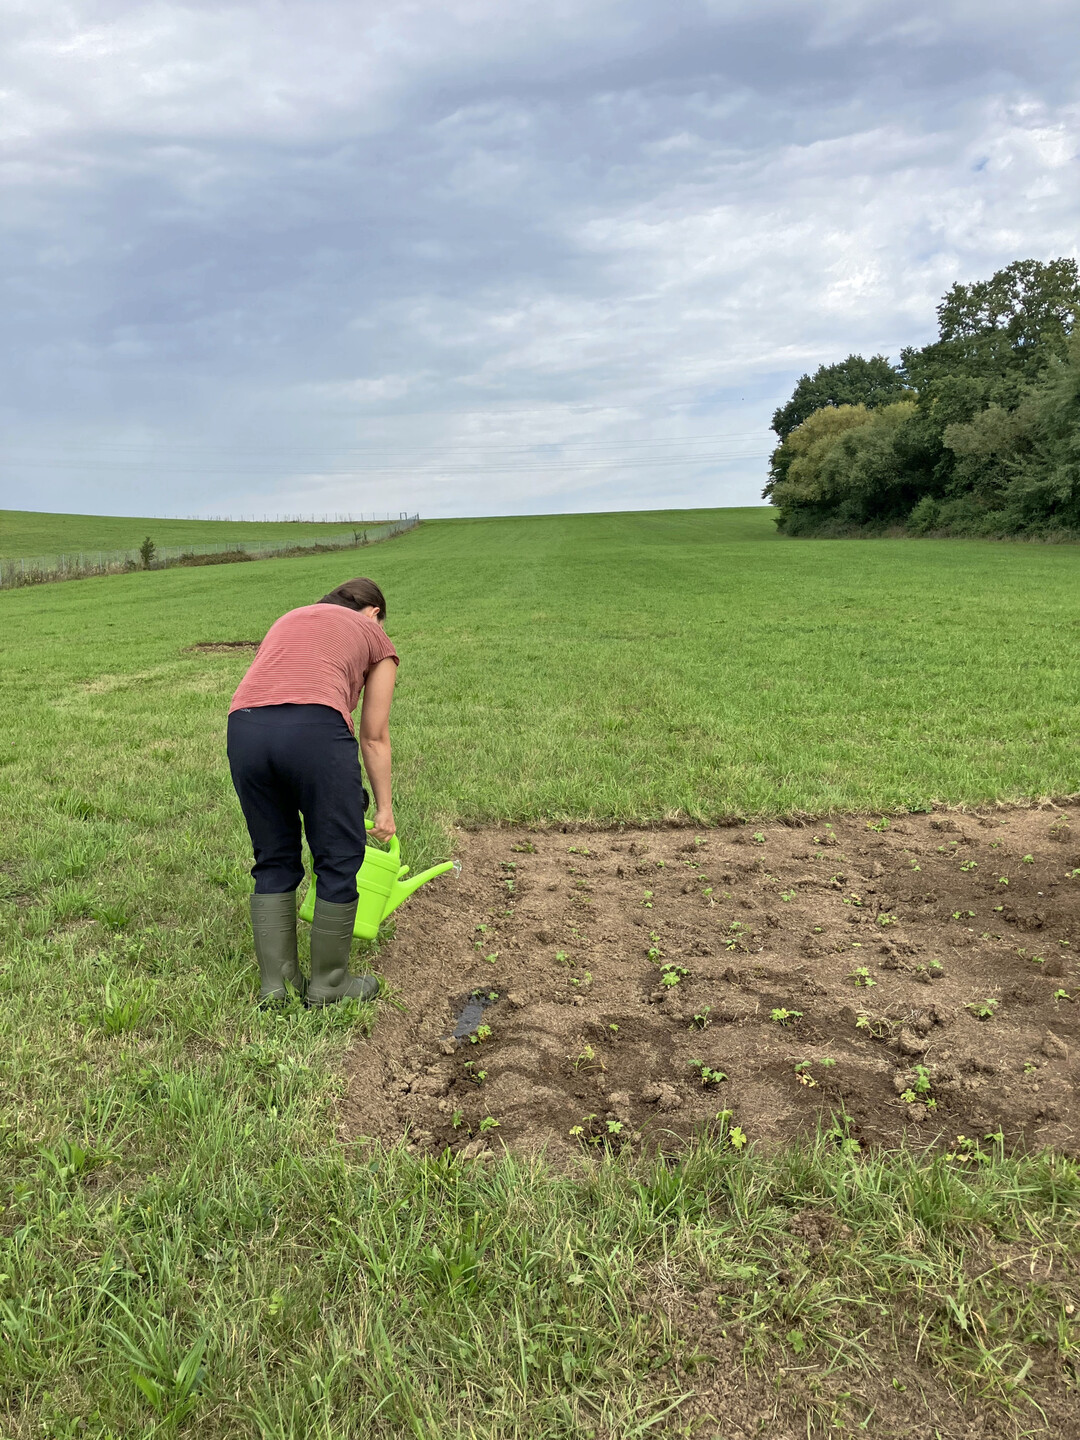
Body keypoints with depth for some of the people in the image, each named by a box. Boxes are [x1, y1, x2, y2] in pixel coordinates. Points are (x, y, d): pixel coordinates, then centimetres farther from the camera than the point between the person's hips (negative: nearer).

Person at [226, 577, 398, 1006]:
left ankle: (275, 983, 25)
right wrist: (384, 806, 35)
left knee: (274, 861, 20)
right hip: (315, 728, -5)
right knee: (339, 860, 12)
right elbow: (374, 737, 24)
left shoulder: (291, 618, 36)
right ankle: (328, 983, 23)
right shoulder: (376, 638, 23)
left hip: (244, 728, 5)